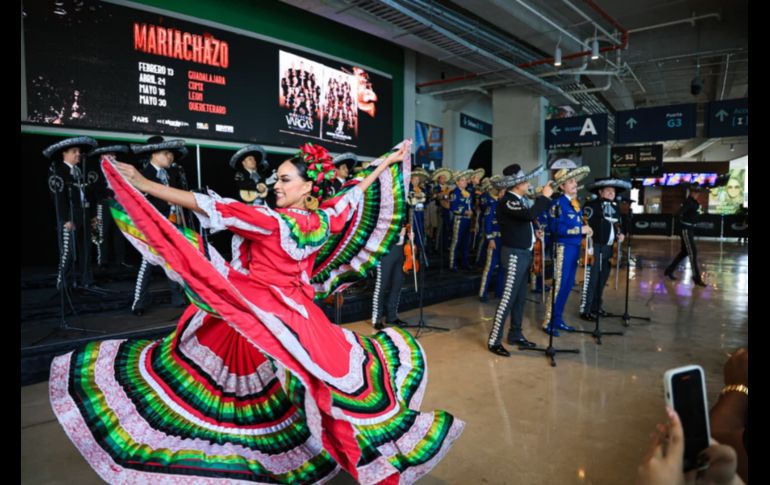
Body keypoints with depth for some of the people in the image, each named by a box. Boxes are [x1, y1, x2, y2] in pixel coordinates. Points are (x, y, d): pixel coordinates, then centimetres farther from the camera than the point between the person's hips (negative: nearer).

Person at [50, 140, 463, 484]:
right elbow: (358, 190, 11)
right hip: (292, 312, 6)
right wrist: (390, 161, 27)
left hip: (263, 315, -5)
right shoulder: (324, 219, -4)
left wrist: (139, 183, -19)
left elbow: (209, 207, -23)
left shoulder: (272, 221, -20)